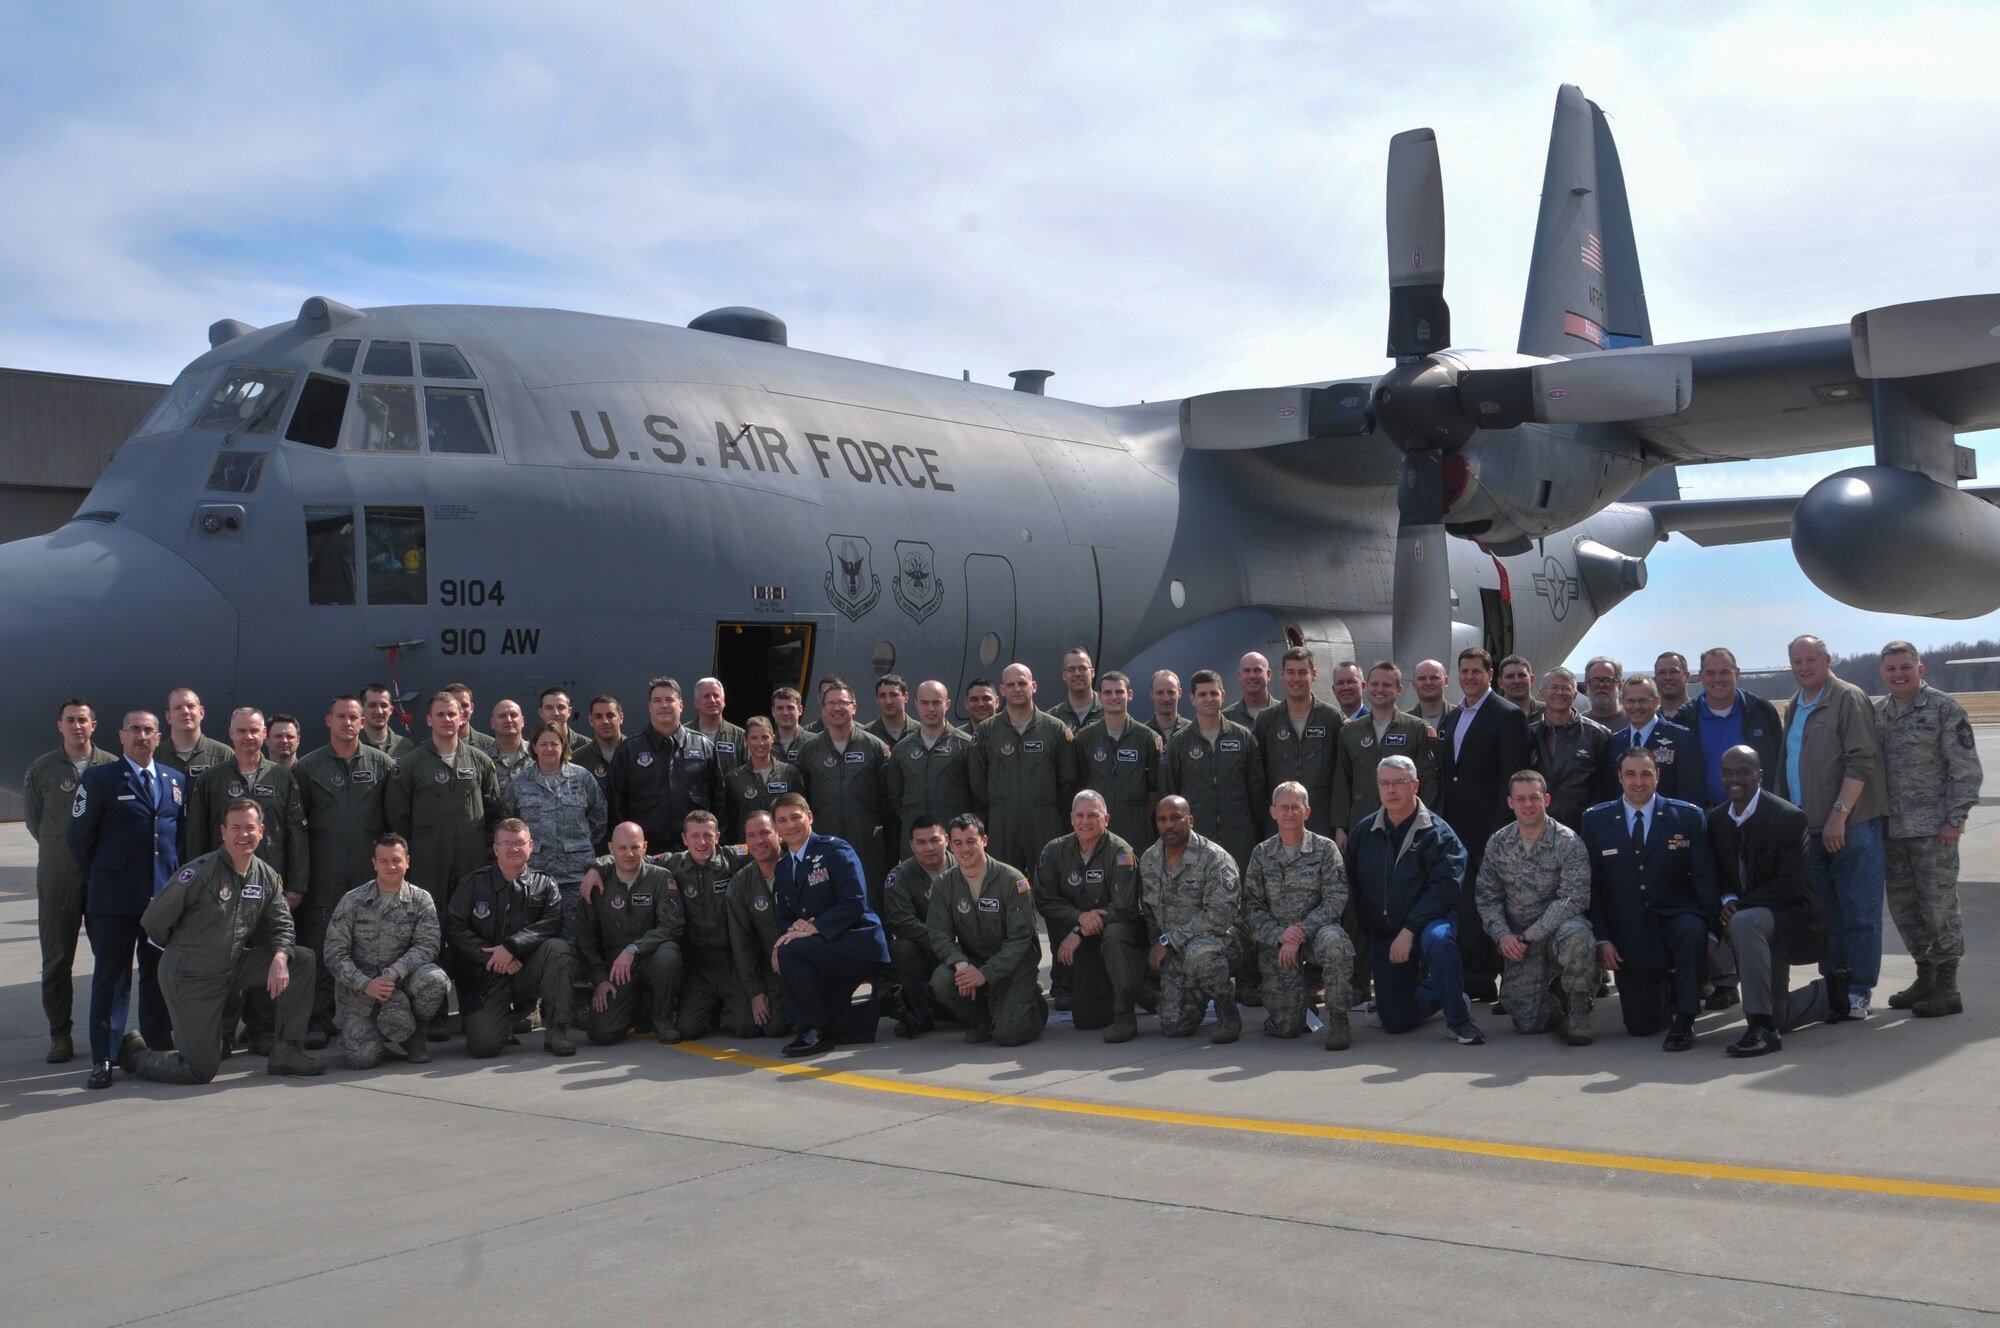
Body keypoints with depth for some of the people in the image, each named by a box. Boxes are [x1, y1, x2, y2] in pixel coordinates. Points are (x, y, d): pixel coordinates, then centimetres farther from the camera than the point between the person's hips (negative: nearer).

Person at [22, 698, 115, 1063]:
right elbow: (33, 817, 11)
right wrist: (61, 846, 9)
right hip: (57, 877, 0)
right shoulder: (42, 769, 2)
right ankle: (60, 1034, 11)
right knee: (57, 960, 4)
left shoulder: (112, 767, 1)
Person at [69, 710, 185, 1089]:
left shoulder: (175, 781, 12)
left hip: (165, 894, 4)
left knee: (160, 974, 9)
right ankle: (102, 1059, 3)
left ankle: (158, 1048, 18)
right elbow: (78, 835, 1)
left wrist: (175, 879, 10)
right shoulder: (99, 778, -1)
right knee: (110, 976, -1)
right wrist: (99, 879, 5)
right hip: (115, 899, -4)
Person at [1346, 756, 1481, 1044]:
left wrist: (1409, 931, -24)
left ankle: (1458, 1019, -21)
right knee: (1394, 1021, -1)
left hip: (1429, 920, -4)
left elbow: (1447, 886, -19)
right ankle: (1440, 990, 30)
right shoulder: (1363, 831, 5)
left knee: (1438, 939, -41)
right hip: (1383, 933, 4)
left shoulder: (1436, 832, -10)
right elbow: (1351, 885, 13)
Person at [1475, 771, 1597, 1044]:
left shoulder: (1568, 843, -10)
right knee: (1528, 1022, -10)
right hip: (1517, 941, 3)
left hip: (1556, 930, -3)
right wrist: (1502, 935, -11)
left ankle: (1578, 1010, -16)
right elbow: (1487, 896, 7)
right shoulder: (1497, 844, 3)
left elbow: (1574, 899, -18)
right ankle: (1554, 994, 27)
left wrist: (1529, 935, -20)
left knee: (1576, 933, -40)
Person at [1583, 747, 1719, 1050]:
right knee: (1639, 1026, -3)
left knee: (1692, 931, -38)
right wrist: (1602, 938, -5)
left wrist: (1712, 931, -14)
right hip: (1628, 933, 1)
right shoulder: (1595, 820, 2)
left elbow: (1705, 880, -3)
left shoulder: (1689, 817, -1)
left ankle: (1684, 1022, -21)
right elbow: (1592, 885, 3)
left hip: (1675, 918, -1)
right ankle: (1665, 989, 33)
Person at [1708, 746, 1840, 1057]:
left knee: (1744, 922, -40)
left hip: (1793, 917, -7)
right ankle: (1829, 993, 41)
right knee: (1777, 1017, 9)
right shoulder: (1716, 819, 2)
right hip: (1758, 925, 7)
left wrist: (1739, 906, -25)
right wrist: (1728, 901, -14)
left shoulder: (1789, 818, -17)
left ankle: (1762, 1027, -34)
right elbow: (1719, 876, 8)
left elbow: (1791, 884, -20)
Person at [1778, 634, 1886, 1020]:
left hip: (1851, 826, -7)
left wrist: (1839, 814, -18)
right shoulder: (1794, 708, 18)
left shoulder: (1848, 699, -7)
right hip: (1809, 829, 7)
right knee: (1826, 914, 10)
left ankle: (1858, 991, 1)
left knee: (1859, 913, -3)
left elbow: (1861, 762, -14)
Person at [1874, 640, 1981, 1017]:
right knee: (1902, 904, 10)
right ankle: (1925, 977, 24)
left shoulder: (1944, 709, -6)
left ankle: (1947, 989, 5)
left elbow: (1966, 769, -8)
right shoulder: (1877, 713, 11)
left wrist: (1955, 819, -13)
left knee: (1939, 904, -3)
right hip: (1892, 827, 6)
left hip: (1933, 826, -6)